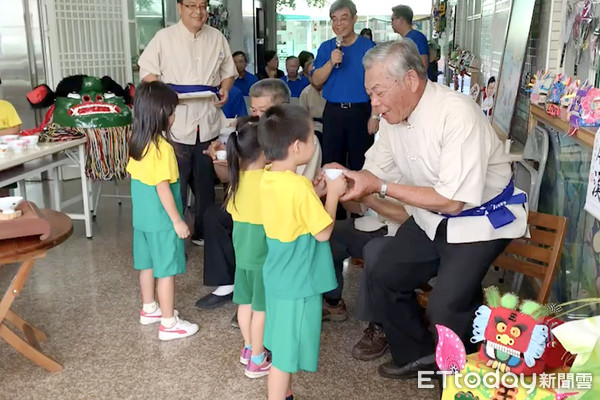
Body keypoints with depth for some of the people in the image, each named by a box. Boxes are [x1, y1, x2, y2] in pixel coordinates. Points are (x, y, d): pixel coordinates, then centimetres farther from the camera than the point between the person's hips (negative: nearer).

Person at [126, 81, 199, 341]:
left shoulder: (136, 143, 3)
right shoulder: (162, 148, -23)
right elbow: (163, 188, -23)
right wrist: (178, 221, -17)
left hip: (142, 217, 8)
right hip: (162, 221, -8)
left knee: (148, 265, 20)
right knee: (166, 271, 1)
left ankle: (149, 309, 36)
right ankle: (169, 323, 10)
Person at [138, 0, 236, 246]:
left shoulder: (217, 38, 12)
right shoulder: (164, 37, 0)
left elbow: (228, 71, 18)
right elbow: (146, 71, -1)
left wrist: (225, 89, -3)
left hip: (208, 123, 4)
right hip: (176, 123, -4)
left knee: (206, 182, 14)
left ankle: (203, 232, 28)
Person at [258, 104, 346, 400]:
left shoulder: (268, 179, 1)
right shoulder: (299, 186, -25)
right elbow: (323, 232, -17)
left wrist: (317, 192, 7)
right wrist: (332, 194, -7)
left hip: (279, 276, 9)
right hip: (298, 281, -9)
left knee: (283, 344, 22)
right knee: (286, 351, 5)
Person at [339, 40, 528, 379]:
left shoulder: (457, 114, -28)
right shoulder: (394, 117, -5)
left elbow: (453, 201, -29)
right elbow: (375, 175, 1)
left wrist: (380, 185, -29)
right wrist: (345, 182, -22)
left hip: (481, 220, -7)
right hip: (432, 217, 8)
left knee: (446, 309, -20)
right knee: (379, 273, 1)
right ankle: (419, 355, 22)